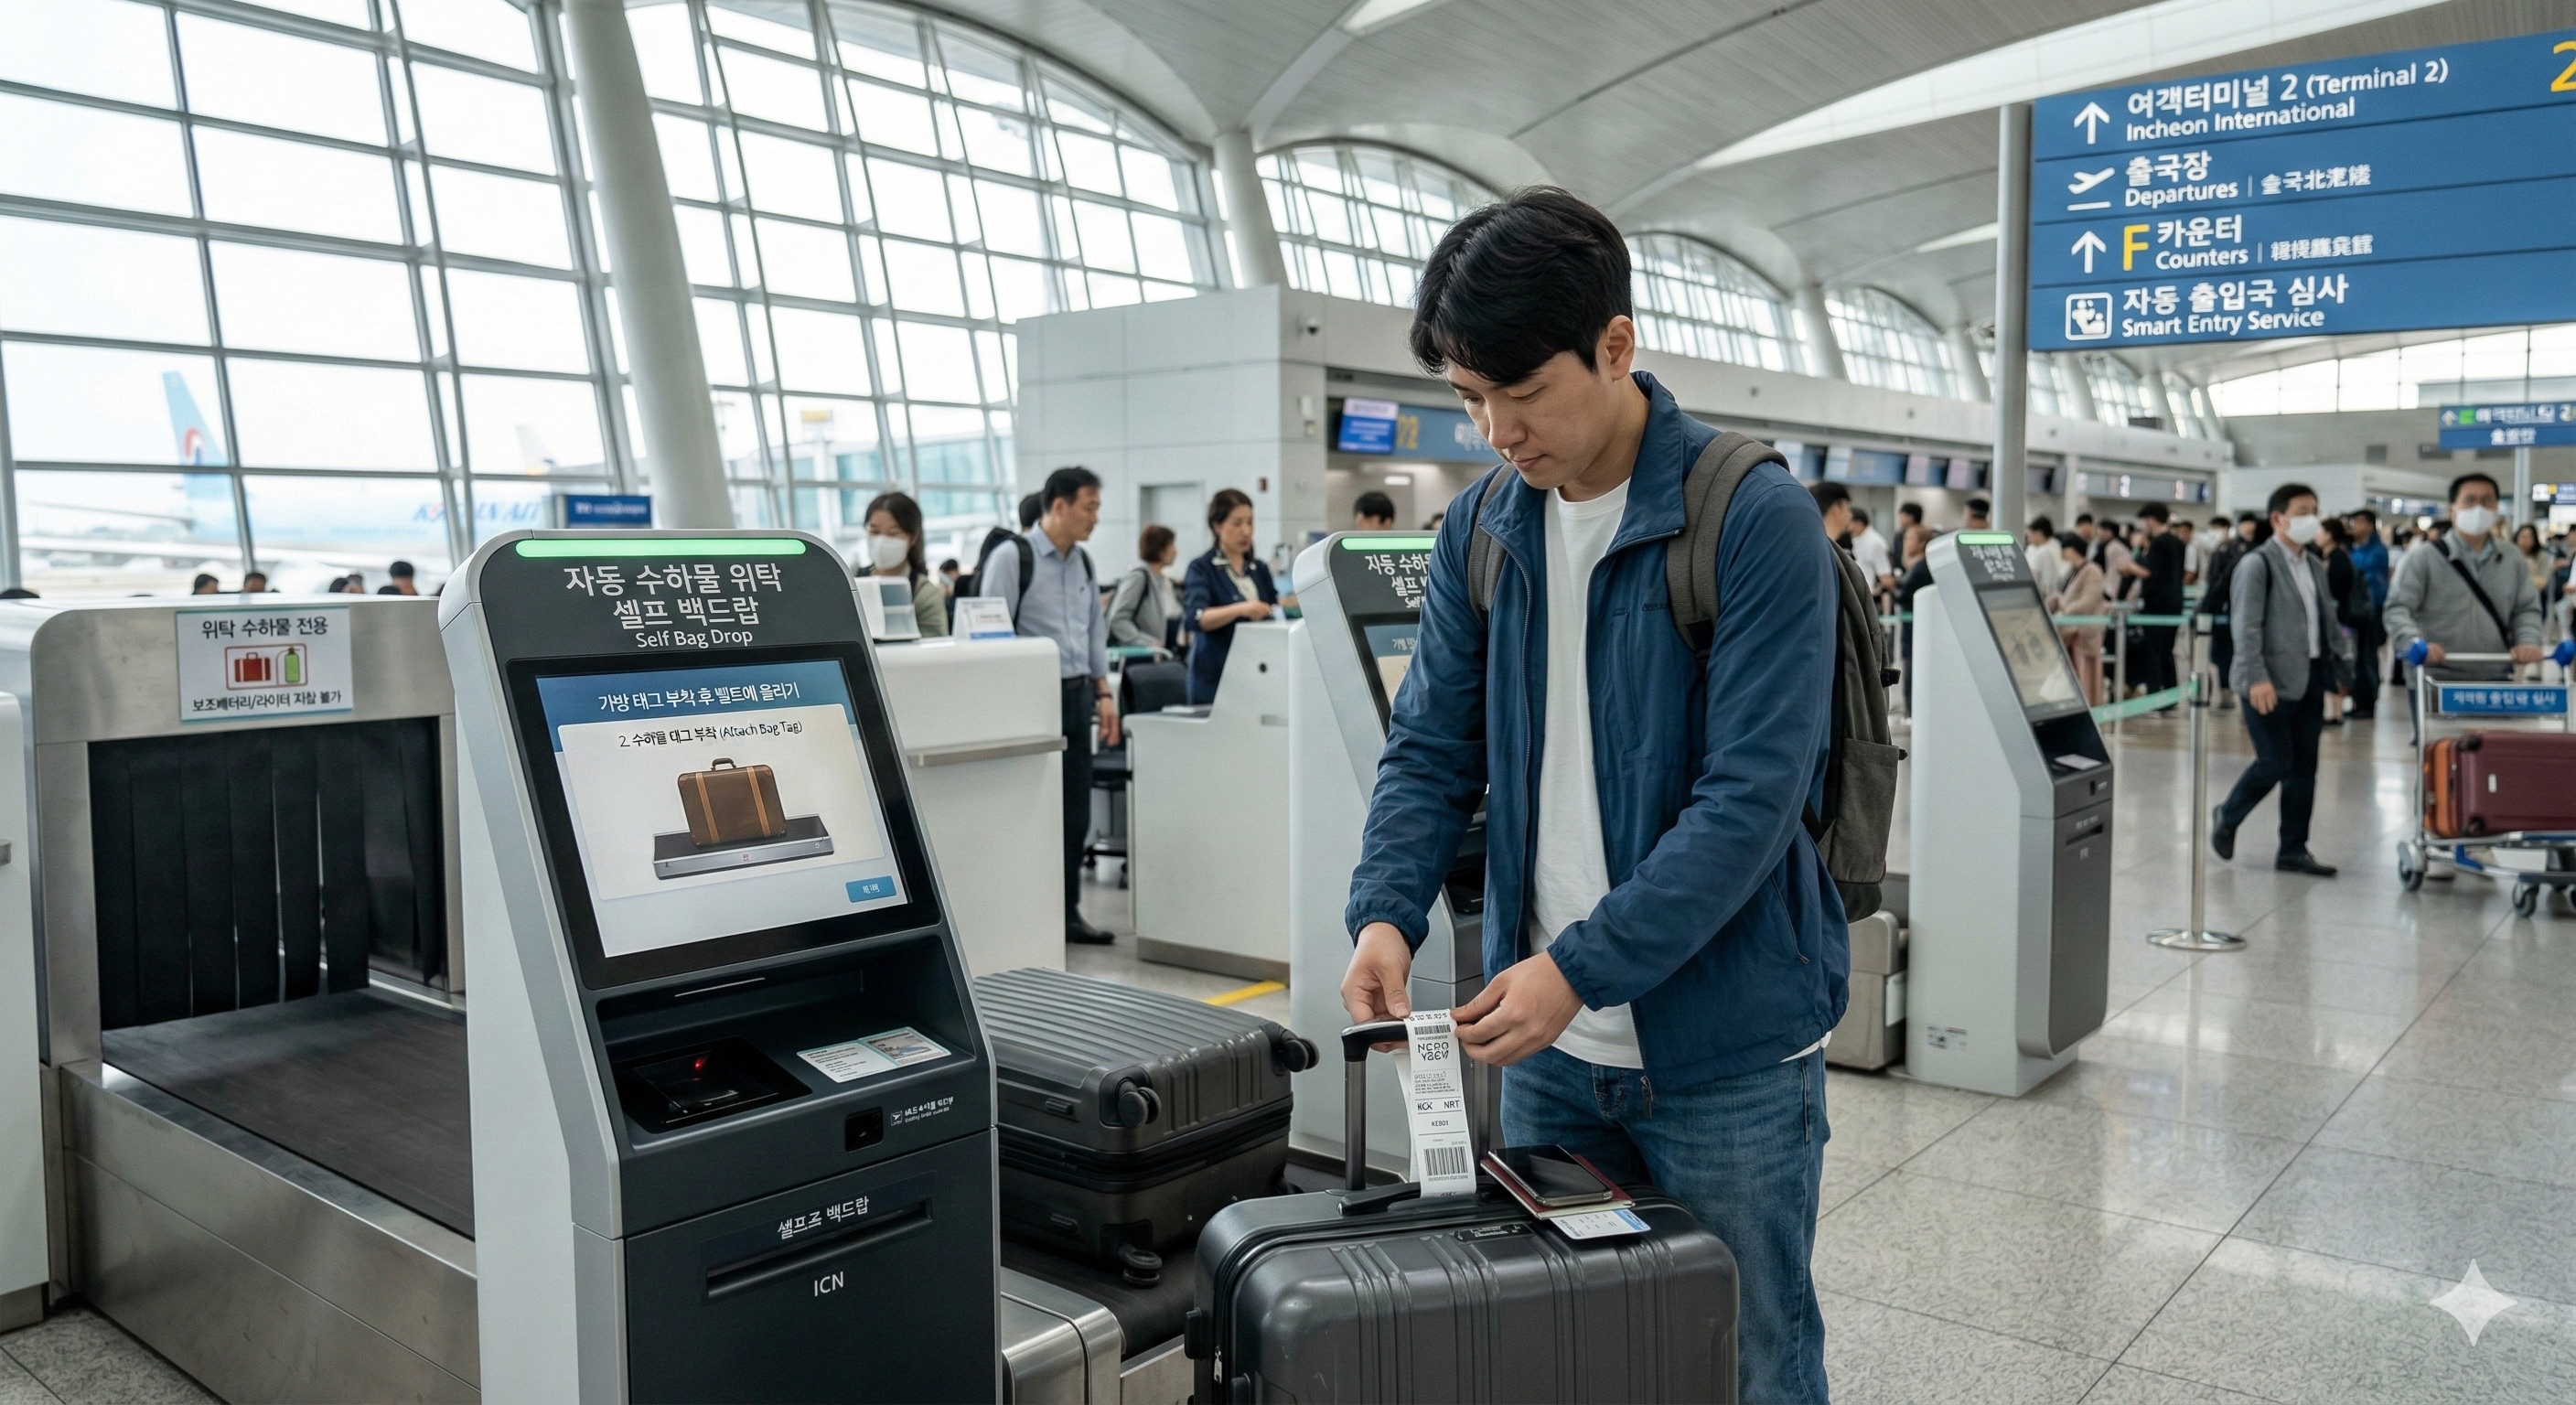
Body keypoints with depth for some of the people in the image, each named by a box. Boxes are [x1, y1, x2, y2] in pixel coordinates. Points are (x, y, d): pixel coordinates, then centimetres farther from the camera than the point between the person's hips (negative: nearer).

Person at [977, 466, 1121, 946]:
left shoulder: (1083, 562, 13)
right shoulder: (1011, 558, -9)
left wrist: (1103, 692, 12)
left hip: (1077, 694, 7)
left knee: (1075, 811, 10)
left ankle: (1067, 911, 19)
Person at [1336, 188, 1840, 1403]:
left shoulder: (1755, 523, -15)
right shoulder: (1481, 528, 3)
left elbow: (1749, 794, -20)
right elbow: (1431, 749, 4)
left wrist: (1581, 966, -24)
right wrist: (1385, 913, -13)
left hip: (1723, 1050, -5)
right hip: (1548, 1044, 5)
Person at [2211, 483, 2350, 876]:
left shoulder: (2315, 566, 16)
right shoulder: (2257, 564, -8)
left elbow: (2329, 621, 20)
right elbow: (2246, 626, -15)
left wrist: (2339, 666, 12)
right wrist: (2256, 678, -22)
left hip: (2310, 680, 7)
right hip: (2272, 684, -7)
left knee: (2303, 768, 8)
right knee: (2275, 762, -7)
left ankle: (2293, 850, 15)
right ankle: (2227, 818, 17)